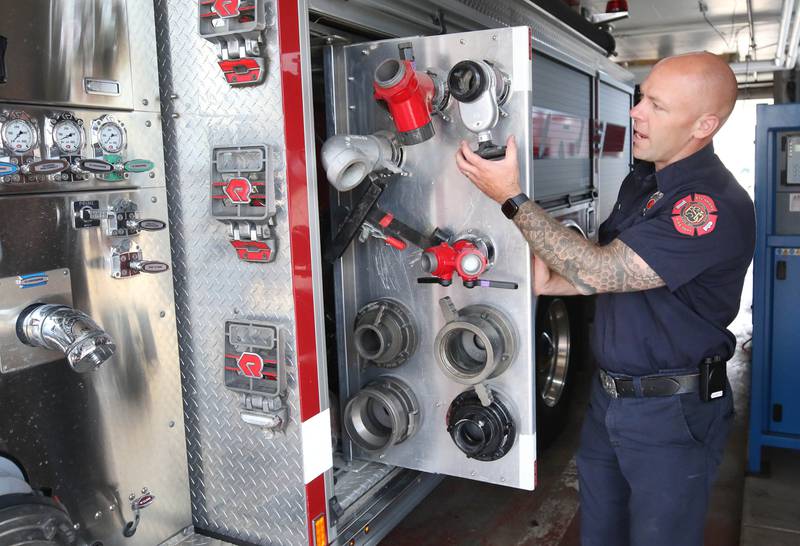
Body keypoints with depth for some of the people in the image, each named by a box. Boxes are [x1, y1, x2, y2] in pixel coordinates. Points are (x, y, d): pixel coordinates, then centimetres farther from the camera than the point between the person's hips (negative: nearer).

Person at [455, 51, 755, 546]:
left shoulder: (717, 205, -24)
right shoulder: (641, 180, 6)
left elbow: (601, 271, -27)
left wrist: (512, 197, -23)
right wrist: (549, 283, -6)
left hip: (672, 412, -8)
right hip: (608, 395, 8)